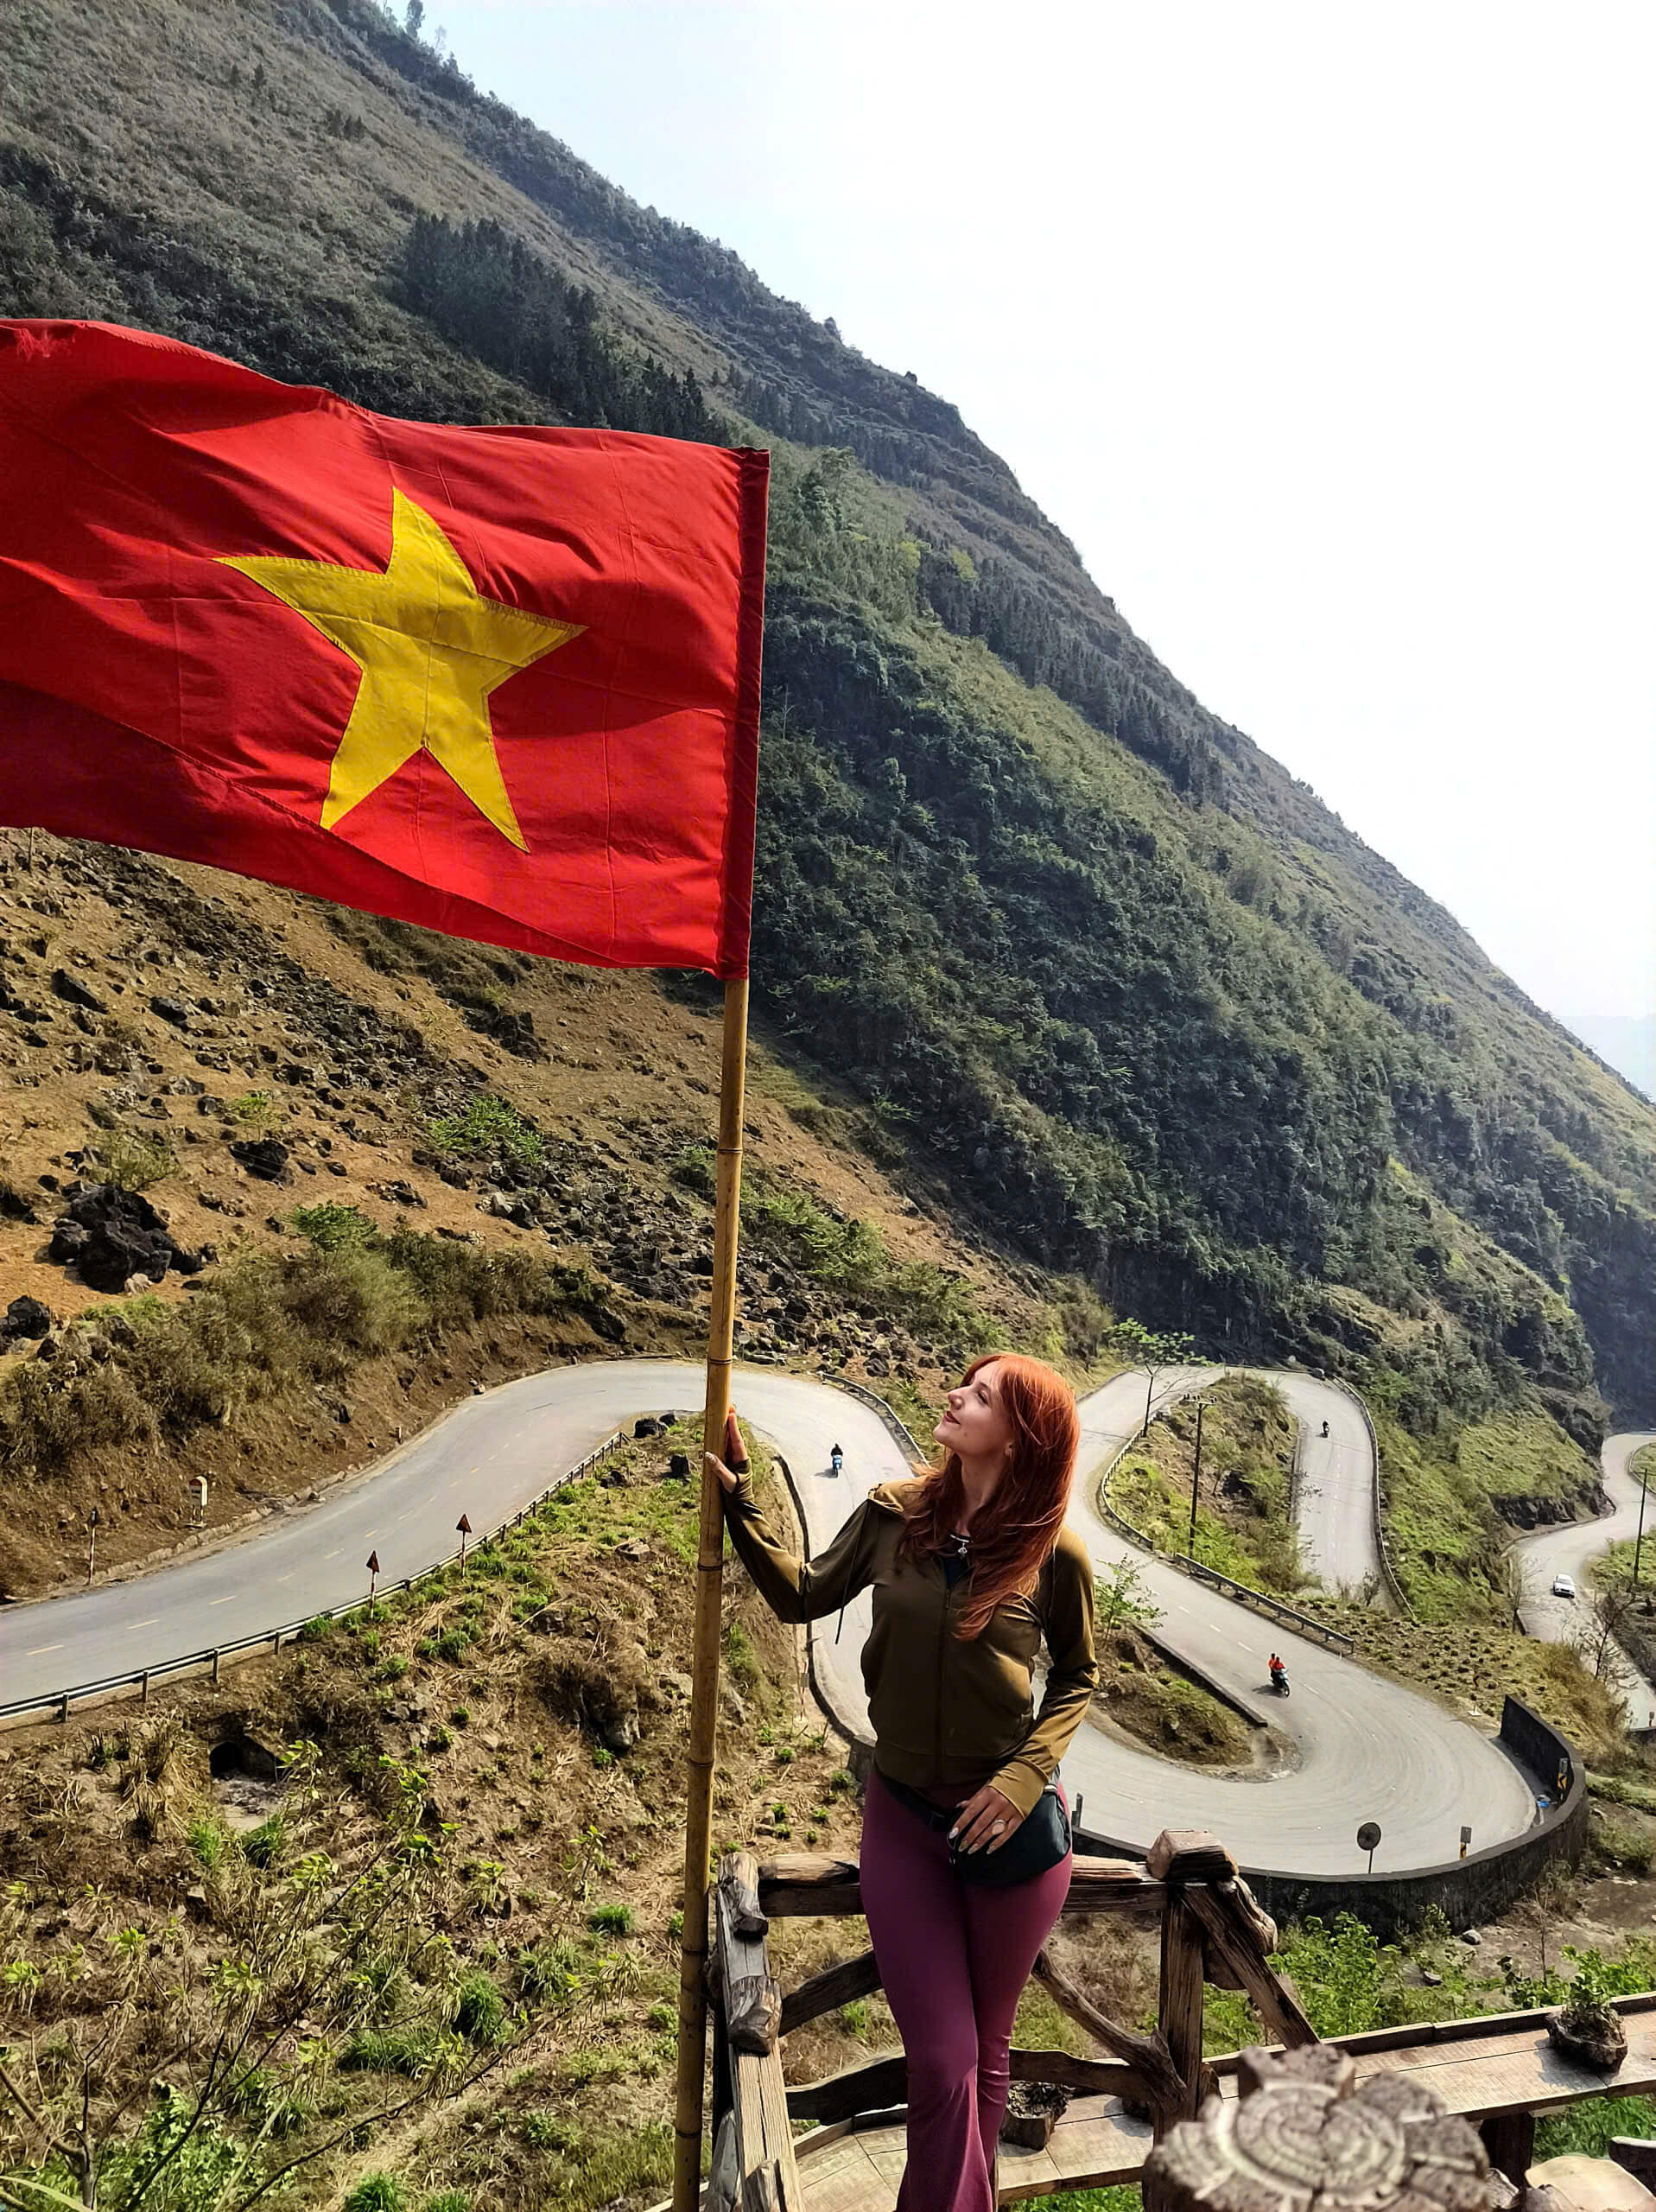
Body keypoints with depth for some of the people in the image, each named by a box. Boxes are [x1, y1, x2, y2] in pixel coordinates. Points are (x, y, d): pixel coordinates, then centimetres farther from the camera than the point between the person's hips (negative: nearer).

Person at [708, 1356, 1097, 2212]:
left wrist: (1024, 1776, -12)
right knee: (942, 2062, 5)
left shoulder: (1053, 1554, -15)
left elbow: (1076, 1678, 1)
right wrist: (738, 1500, -6)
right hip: (903, 1819, 1)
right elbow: (802, 1597, 2)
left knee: (984, 2053, 19)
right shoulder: (894, 1514, -9)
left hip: (1014, 1828, 0)